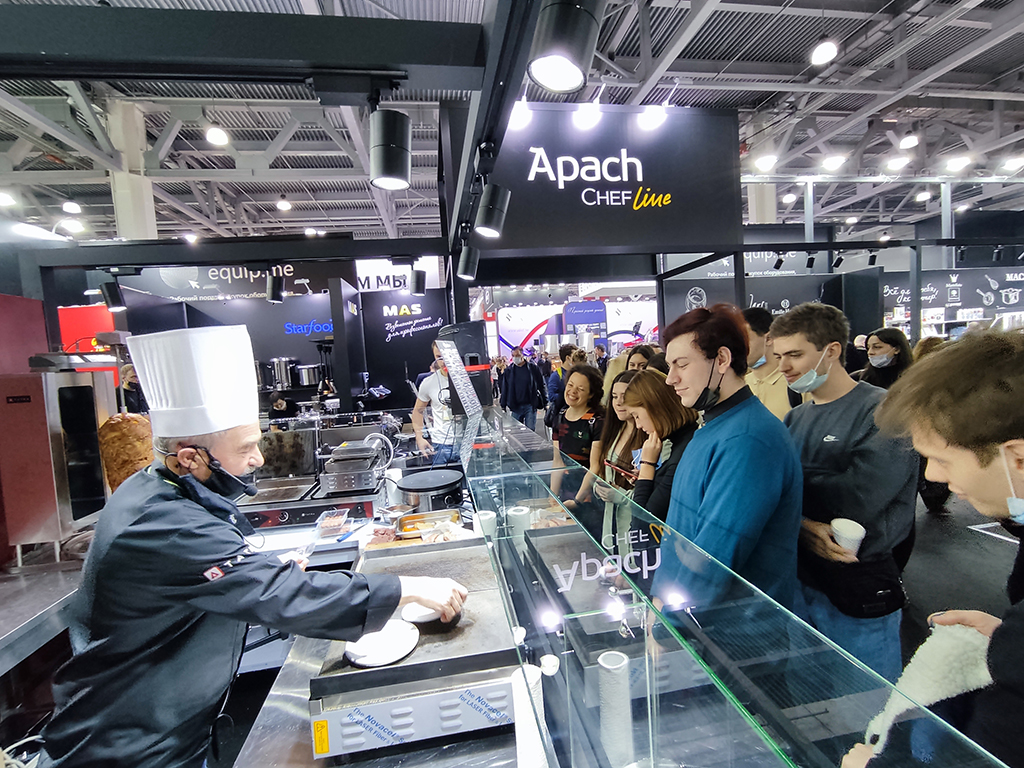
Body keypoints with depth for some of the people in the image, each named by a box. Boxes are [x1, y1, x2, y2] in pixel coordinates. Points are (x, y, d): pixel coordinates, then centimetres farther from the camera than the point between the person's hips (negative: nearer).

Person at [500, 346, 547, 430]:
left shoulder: (533, 368, -3)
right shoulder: (508, 370, 3)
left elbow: (542, 386, 0)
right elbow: (504, 389, 7)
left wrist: (545, 403, -1)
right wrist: (503, 406, 5)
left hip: (530, 406, -2)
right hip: (515, 407, 2)